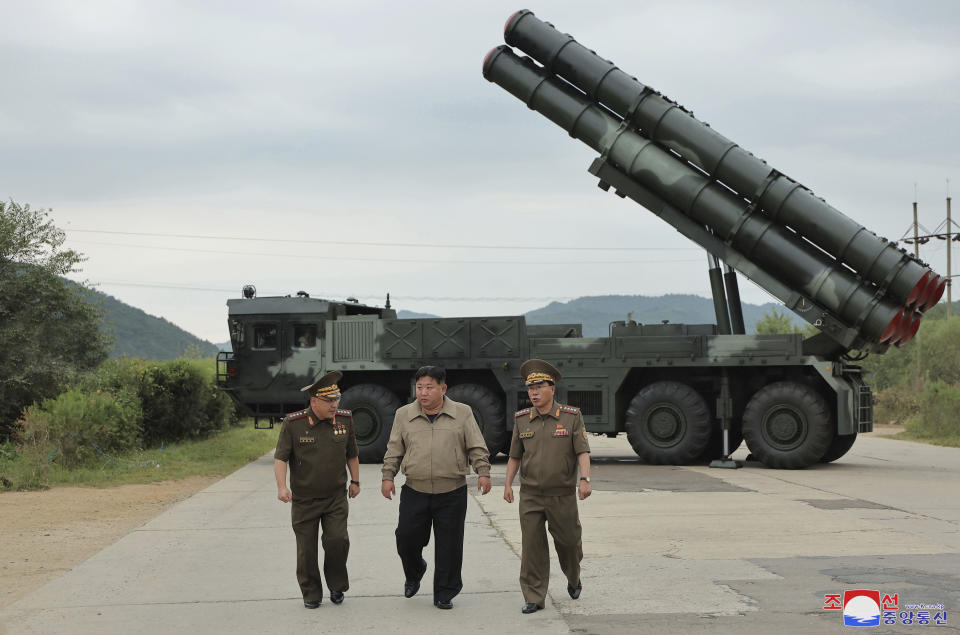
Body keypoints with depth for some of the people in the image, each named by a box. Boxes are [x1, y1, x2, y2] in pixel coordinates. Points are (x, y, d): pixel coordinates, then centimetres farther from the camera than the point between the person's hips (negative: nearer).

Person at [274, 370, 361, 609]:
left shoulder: (345, 419, -1)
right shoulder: (293, 423, -11)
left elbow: (351, 454, 14)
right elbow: (280, 457, -12)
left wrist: (355, 481, 17)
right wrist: (282, 486, -24)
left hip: (336, 497, 1)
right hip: (304, 500, -1)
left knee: (337, 540, -12)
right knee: (306, 550, 4)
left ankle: (337, 586, 10)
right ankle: (311, 593, 20)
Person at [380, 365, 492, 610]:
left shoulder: (462, 413, 3)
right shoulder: (404, 415, 8)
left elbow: (477, 448, 3)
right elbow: (394, 450, 11)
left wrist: (483, 472, -9)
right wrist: (388, 477, 3)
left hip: (452, 495, -1)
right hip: (414, 493, 1)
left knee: (449, 546, 1)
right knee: (407, 538, 1)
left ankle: (444, 594, 14)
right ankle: (414, 573, 33)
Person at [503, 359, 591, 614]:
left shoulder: (571, 416, -3)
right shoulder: (522, 419, 4)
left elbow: (582, 451, -8)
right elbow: (515, 455, 11)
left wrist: (585, 480, -21)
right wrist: (508, 484, 4)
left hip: (562, 495, -1)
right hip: (530, 495, 2)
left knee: (568, 541, 10)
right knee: (532, 546, -2)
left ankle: (573, 578, 40)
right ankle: (534, 598, 4)